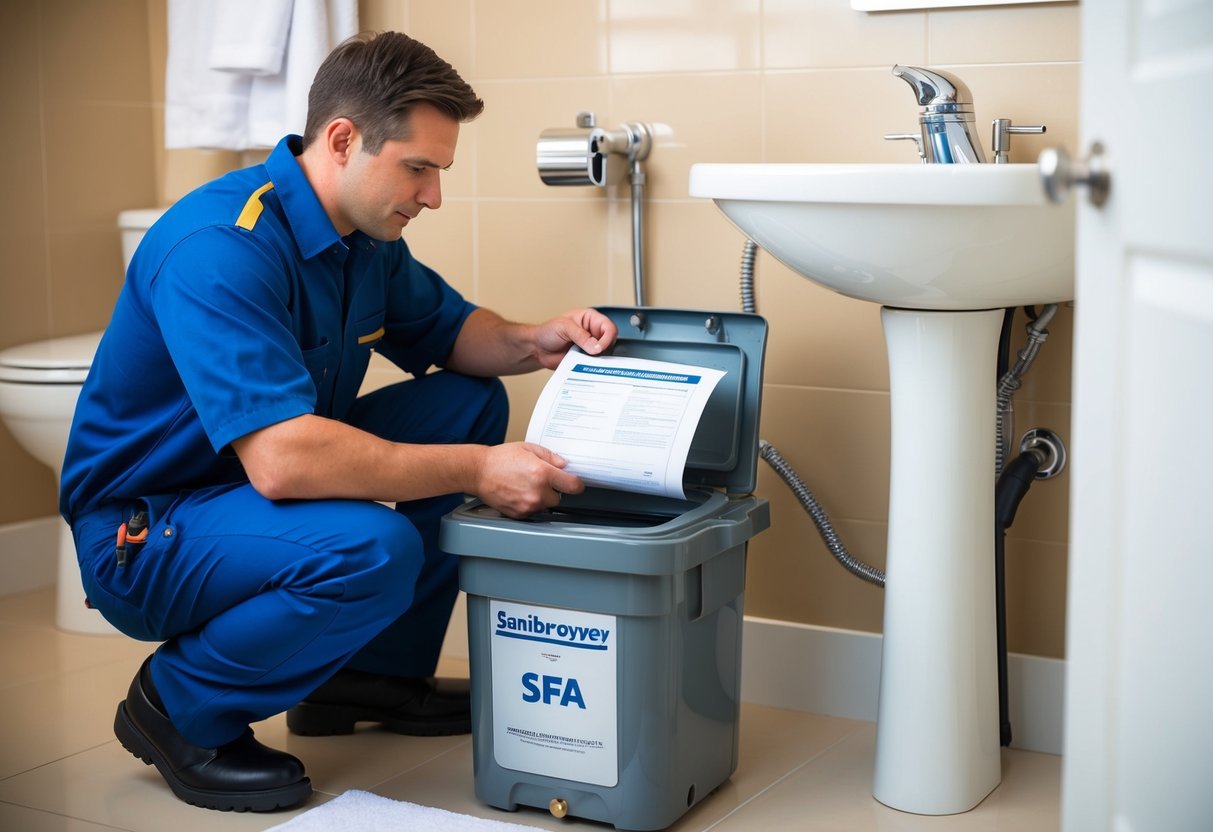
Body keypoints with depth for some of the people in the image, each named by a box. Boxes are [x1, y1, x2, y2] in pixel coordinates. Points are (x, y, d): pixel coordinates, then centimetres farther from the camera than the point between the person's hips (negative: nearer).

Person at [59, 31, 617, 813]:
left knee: (471, 401, 3)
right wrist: (476, 470, -33)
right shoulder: (220, 247, -29)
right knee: (373, 548, -34)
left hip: (261, 483, 9)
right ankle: (181, 706, -7)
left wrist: (533, 342, -7)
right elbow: (282, 460, -38)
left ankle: (380, 670, 11)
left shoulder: (366, 234, -1)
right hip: (145, 534, -9)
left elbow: (448, 332, 16)